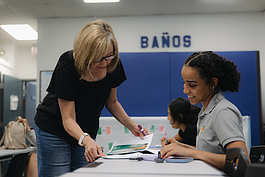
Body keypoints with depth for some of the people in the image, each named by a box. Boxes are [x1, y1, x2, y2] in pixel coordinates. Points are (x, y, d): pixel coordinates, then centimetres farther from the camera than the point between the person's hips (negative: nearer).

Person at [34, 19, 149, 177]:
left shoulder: (114, 65, -14)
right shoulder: (67, 65, -27)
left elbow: (111, 102, 2)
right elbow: (68, 118, -26)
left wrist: (131, 125, -10)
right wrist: (85, 140, -44)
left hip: (87, 132, 4)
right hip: (54, 131, -4)